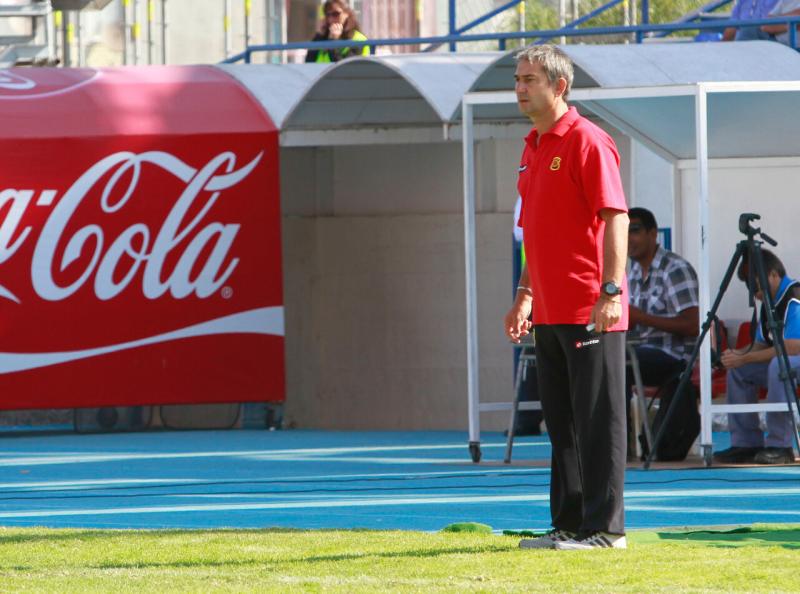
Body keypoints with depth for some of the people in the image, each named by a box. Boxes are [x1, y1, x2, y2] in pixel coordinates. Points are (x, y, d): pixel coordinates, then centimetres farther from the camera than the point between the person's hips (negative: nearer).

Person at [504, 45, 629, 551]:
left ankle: (605, 527, -3)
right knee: (562, 423, 11)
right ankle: (568, 524, 15)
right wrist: (526, 294, 21)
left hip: (590, 312, -9)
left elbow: (616, 218, -16)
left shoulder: (587, 141, -10)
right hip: (550, 313, 9)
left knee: (597, 420, -5)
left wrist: (611, 291, -23)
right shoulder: (533, 149, 17)